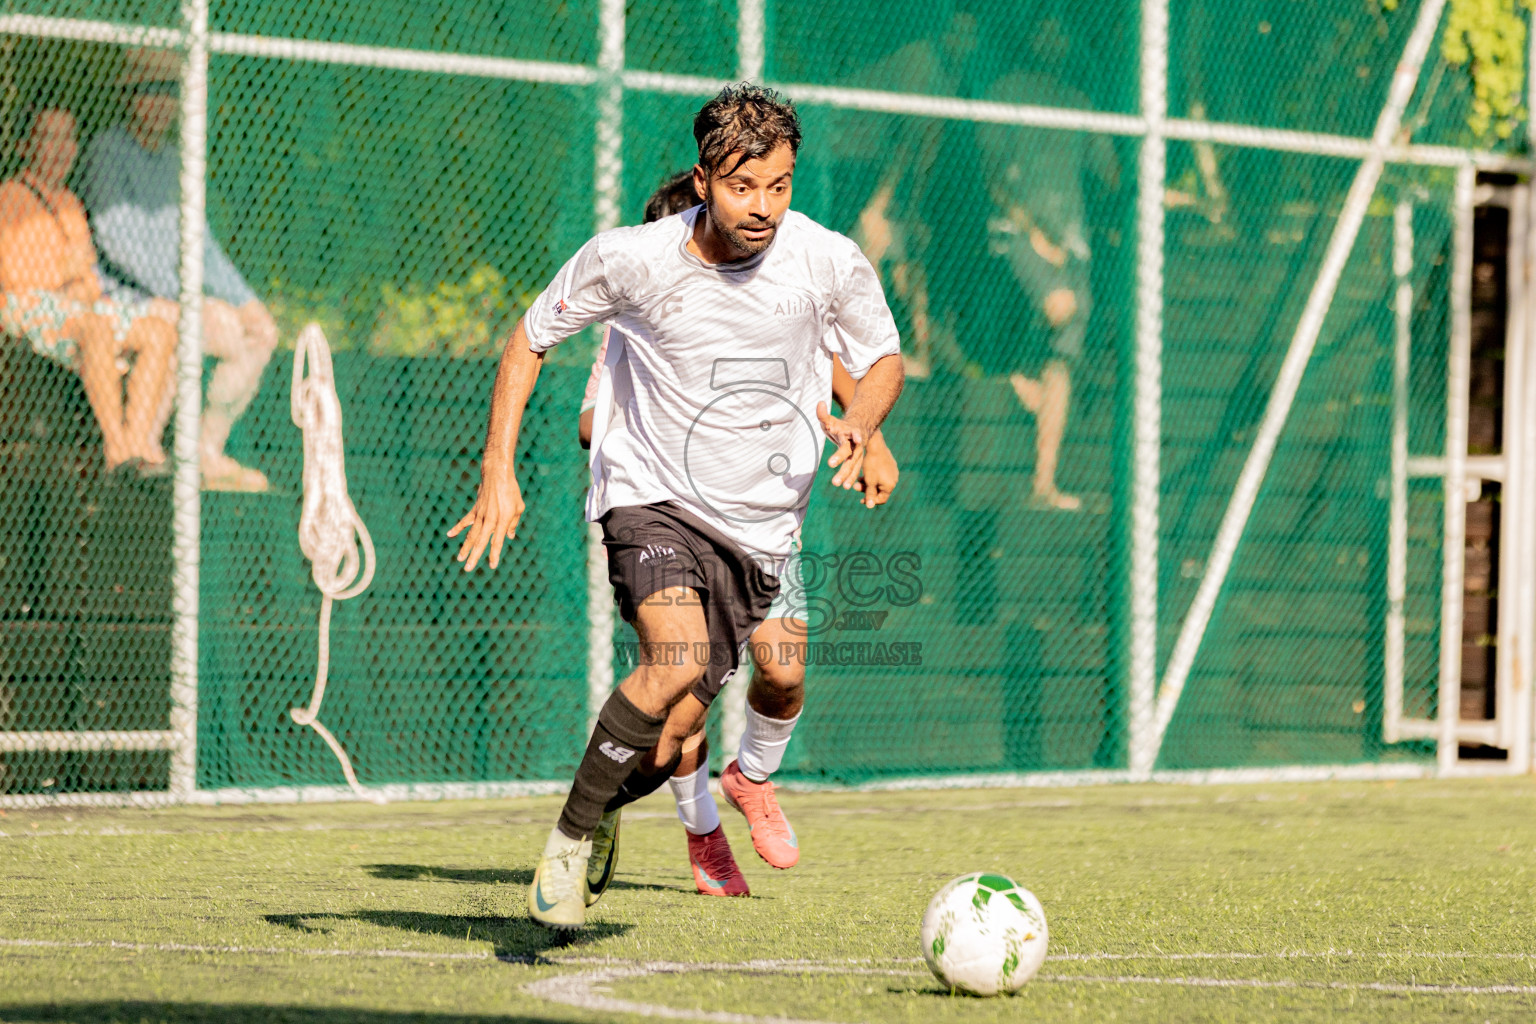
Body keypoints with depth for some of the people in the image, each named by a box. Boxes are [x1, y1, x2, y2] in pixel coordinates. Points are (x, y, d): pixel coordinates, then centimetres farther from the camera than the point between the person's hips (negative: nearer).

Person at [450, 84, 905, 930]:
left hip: (756, 526, 2)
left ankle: (606, 807, 35)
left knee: (667, 748, -2)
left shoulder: (832, 264, -11)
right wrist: (498, 470, -7)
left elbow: (883, 360, 7)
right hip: (650, 495, -2)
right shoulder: (629, 259, -14)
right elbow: (529, 339, 1)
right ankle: (570, 836, -11)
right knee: (678, 659, -31)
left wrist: (859, 422, -15)